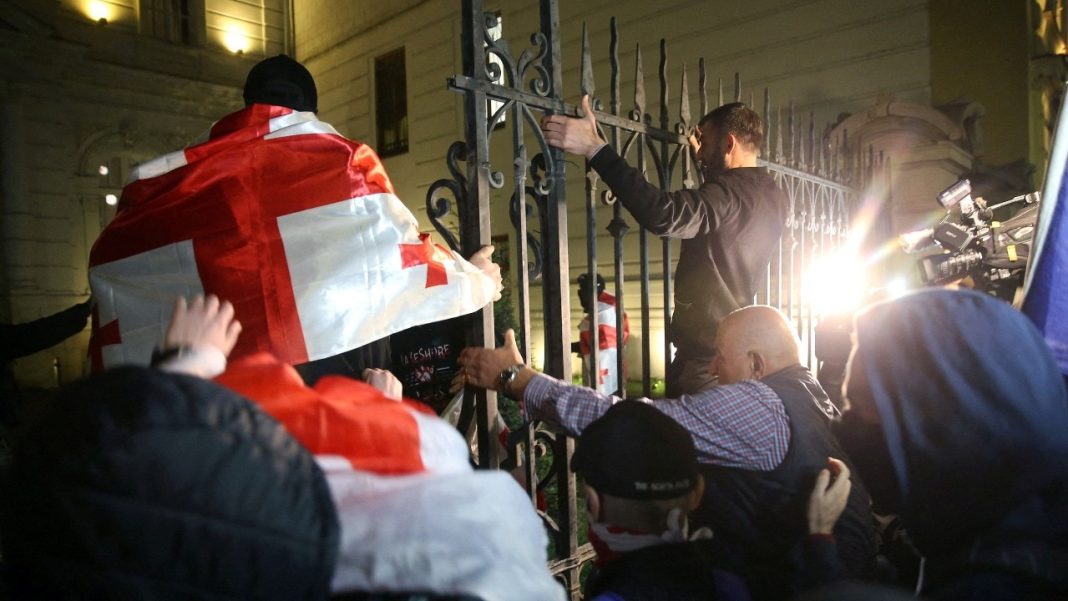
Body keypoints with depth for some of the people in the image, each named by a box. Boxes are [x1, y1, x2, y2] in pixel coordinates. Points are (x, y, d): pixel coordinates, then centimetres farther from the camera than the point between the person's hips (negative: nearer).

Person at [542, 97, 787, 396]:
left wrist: (595, 148, -35)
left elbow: (664, 214, -36)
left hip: (706, 355, -10)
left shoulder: (731, 190, -18)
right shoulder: (775, 197, 11)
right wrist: (706, 164, 38)